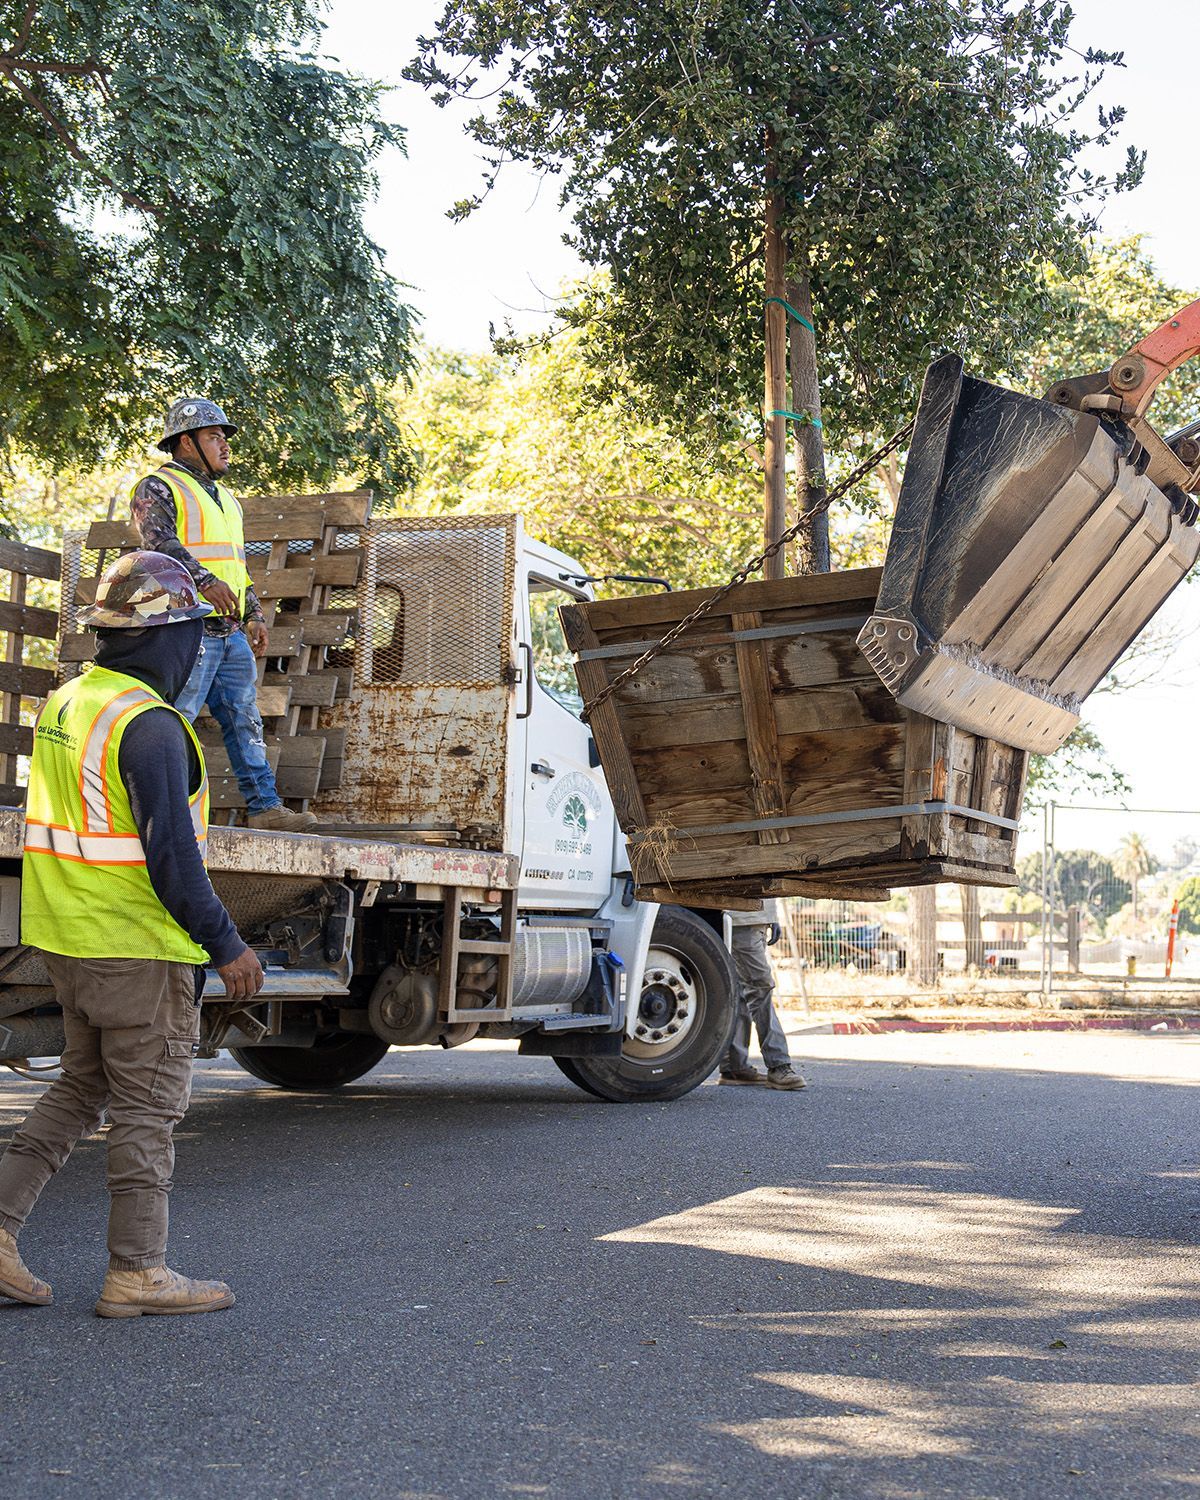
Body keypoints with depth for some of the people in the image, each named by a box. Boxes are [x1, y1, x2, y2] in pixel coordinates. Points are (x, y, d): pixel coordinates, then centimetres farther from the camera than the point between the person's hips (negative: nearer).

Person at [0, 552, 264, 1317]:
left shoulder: (65, 702, 10)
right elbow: (170, 852, -22)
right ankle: (137, 1272, 9)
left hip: (66, 937, 9)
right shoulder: (149, 723, -19)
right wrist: (225, 944, -15)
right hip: (137, 945, -9)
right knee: (148, 1105, 2)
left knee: (83, 1086, 20)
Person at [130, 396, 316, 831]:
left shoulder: (224, 497, 25)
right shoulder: (158, 488, -2)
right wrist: (205, 581, -31)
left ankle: (264, 806, 7)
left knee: (245, 719, 6)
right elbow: (160, 543, -19)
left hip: (231, 630, 8)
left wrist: (254, 614, 22)